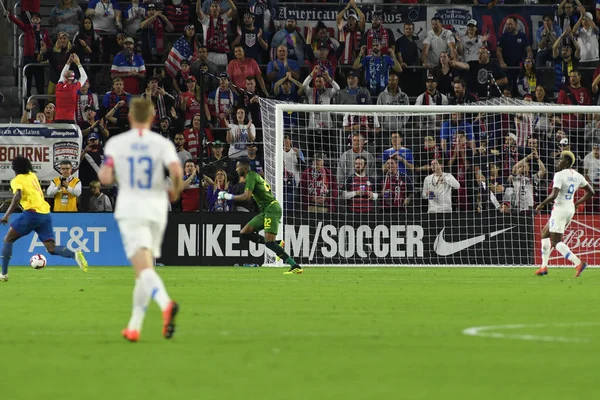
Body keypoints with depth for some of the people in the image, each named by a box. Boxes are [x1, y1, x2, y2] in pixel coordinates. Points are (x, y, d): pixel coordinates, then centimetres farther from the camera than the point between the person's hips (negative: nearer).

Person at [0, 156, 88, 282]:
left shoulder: (17, 180, -2)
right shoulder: (32, 176, 19)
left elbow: (18, 196, -20)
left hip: (32, 213, -6)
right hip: (45, 214, 6)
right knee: (52, 249, 2)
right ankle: (75, 254, -25)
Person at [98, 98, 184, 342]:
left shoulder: (115, 143, 0)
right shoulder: (162, 144, 0)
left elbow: (105, 178, -8)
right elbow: (177, 172, -16)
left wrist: (113, 177, 15)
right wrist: (175, 192, 4)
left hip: (129, 210, -2)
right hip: (156, 210, 2)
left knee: (144, 269, -15)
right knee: (145, 269, 16)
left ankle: (166, 304, -43)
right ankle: (134, 327, 19)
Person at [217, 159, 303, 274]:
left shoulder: (251, 176, -9)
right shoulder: (254, 175, 20)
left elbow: (247, 196, -20)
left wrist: (229, 196, -9)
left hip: (272, 208, -10)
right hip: (265, 211, 10)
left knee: (269, 242, -19)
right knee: (244, 233, 7)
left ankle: (295, 267, -21)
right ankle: (277, 245, 5)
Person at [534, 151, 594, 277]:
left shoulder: (559, 175, -17)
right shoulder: (577, 176, 7)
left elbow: (553, 195, -26)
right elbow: (590, 192, 13)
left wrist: (541, 205, -11)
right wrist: (577, 204, 21)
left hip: (559, 209, -9)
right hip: (570, 209, 9)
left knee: (556, 242, -5)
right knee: (545, 235, 21)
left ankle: (578, 263, -21)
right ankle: (544, 266, 18)